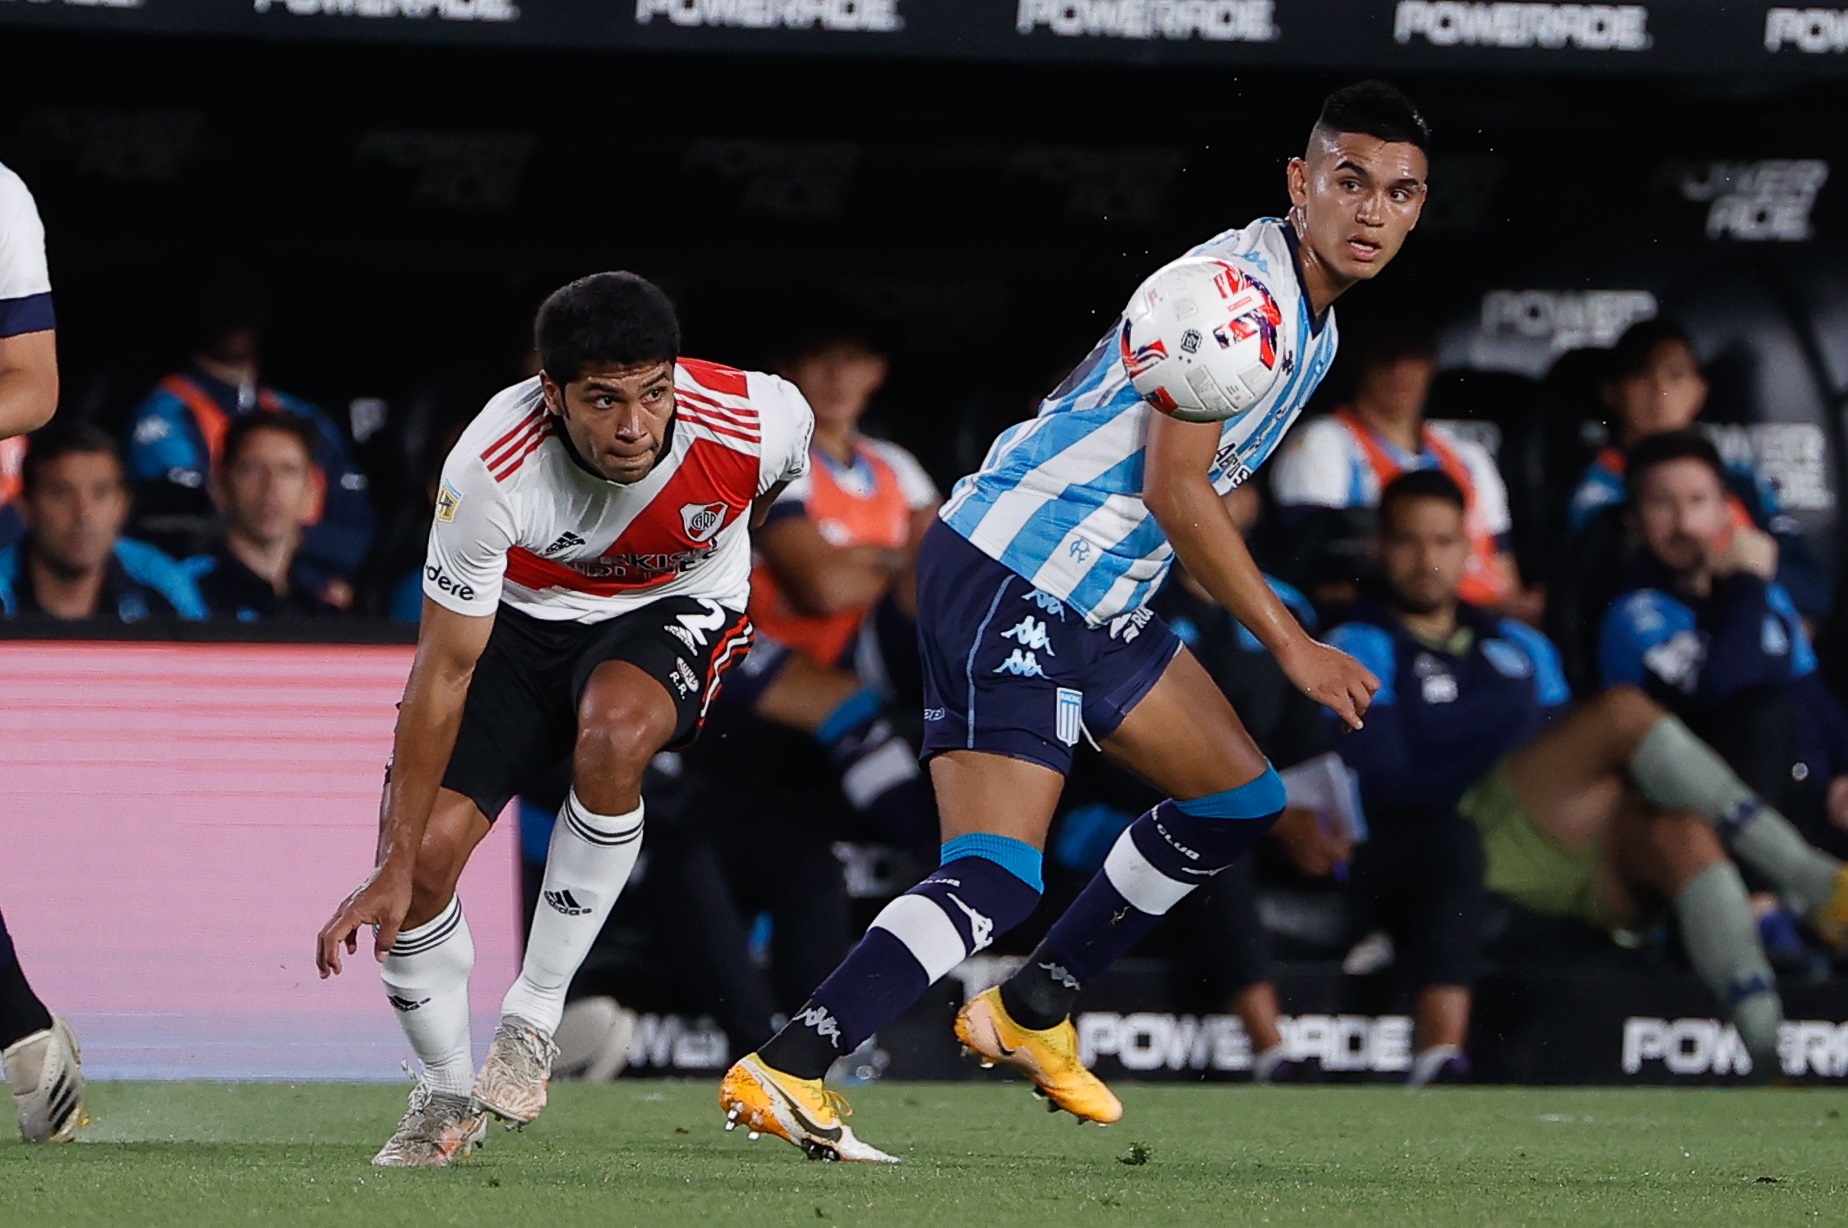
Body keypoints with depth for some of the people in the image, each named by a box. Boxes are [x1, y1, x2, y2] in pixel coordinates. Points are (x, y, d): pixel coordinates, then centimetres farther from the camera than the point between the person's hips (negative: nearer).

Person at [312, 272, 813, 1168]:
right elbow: (445, 669, -26)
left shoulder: (759, 421, -30)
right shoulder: (491, 468, -34)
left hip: (673, 609, 0)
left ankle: (533, 1017, -20)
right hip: (518, 615, 1)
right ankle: (445, 1096, 15)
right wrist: (394, 867, -25)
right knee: (426, 853, -14)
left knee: (612, 734, -36)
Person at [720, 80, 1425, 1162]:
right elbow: (1174, 492, -20)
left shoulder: (1314, 325, 14)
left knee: (1240, 799, 17)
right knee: (997, 878, -19)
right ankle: (783, 1074, -22)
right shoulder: (1241, 285, -18)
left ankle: (1033, 1014, 25)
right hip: (1008, 579, -10)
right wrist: (1290, 644, -15)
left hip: (1099, 603, 10)